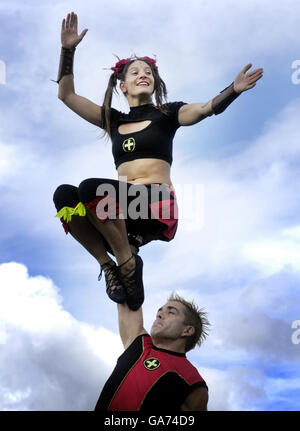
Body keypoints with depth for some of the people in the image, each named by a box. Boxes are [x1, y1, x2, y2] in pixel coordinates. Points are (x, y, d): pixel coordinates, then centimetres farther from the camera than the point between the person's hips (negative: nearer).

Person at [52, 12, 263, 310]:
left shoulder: (166, 114, 15)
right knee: (64, 195, -23)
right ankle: (107, 264, -18)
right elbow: (66, 95, 24)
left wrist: (234, 90, -22)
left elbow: (208, 108, -2)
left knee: (90, 187, -30)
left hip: (157, 206, -4)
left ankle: (128, 263, -17)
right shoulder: (113, 120, 24)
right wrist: (68, 50, 14)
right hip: (122, 213, 4)